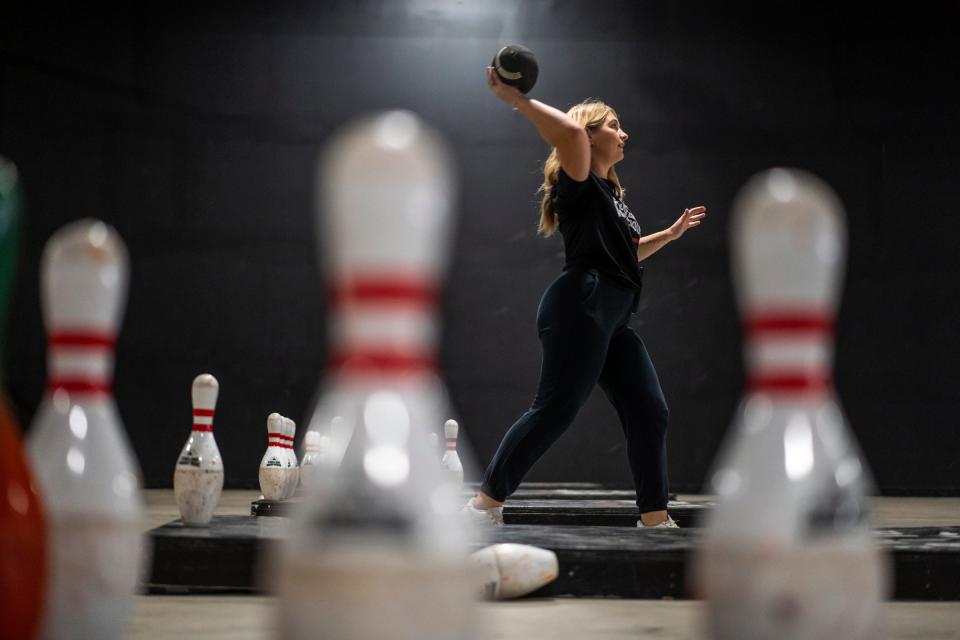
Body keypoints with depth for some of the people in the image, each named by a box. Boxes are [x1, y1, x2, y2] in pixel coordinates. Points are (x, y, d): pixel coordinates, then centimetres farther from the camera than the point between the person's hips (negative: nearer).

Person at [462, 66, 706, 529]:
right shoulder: (578, 182, -1)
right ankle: (484, 506, -11)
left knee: (650, 413, 5)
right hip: (581, 308, -10)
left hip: (613, 321, 10)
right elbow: (570, 132, -24)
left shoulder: (610, 192, 27)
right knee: (554, 410, -15)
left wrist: (671, 233, 41)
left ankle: (655, 519, 12)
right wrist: (515, 99, -20)